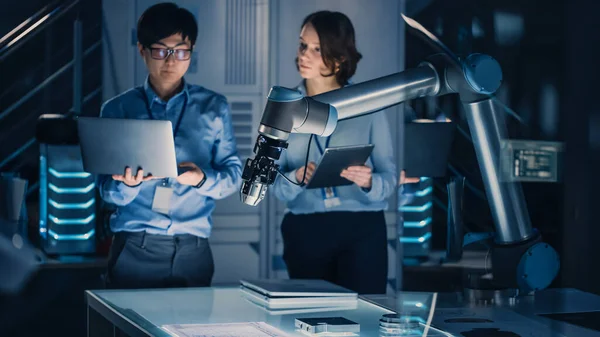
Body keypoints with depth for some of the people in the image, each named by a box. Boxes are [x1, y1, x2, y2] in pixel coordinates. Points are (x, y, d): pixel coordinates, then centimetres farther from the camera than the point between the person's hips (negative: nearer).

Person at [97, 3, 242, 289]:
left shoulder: (213, 107, 8)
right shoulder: (117, 109, 6)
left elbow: (233, 175, 6)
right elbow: (109, 192, 3)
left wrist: (201, 179, -15)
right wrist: (128, 184, -20)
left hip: (192, 251, 1)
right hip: (133, 249, 0)